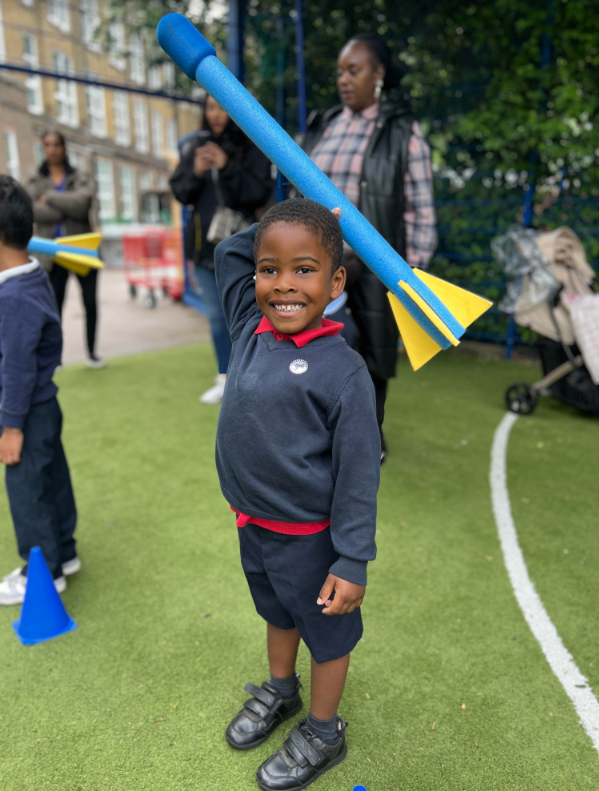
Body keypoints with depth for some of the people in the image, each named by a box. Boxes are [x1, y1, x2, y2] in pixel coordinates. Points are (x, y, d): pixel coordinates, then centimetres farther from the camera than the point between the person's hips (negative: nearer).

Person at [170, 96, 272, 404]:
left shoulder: (252, 147, -3)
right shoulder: (198, 147, 10)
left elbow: (260, 193, -11)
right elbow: (179, 191, 8)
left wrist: (227, 168, -20)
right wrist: (196, 173, -11)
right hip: (205, 243, 5)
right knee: (216, 316, 12)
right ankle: (225, 378, 24)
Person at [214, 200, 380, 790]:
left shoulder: (343, 370, -23)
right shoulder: (249, 331, -7)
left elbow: (358, 474, -19)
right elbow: (229, 253, 9)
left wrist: (352, 562, -16)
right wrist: (273, 226, -1)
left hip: (309, 538, -6)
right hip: (252, 525, 6)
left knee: (326, 631, 19)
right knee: (277, 613, 30)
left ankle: (323, 732, 43)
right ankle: (280, 692, 56)